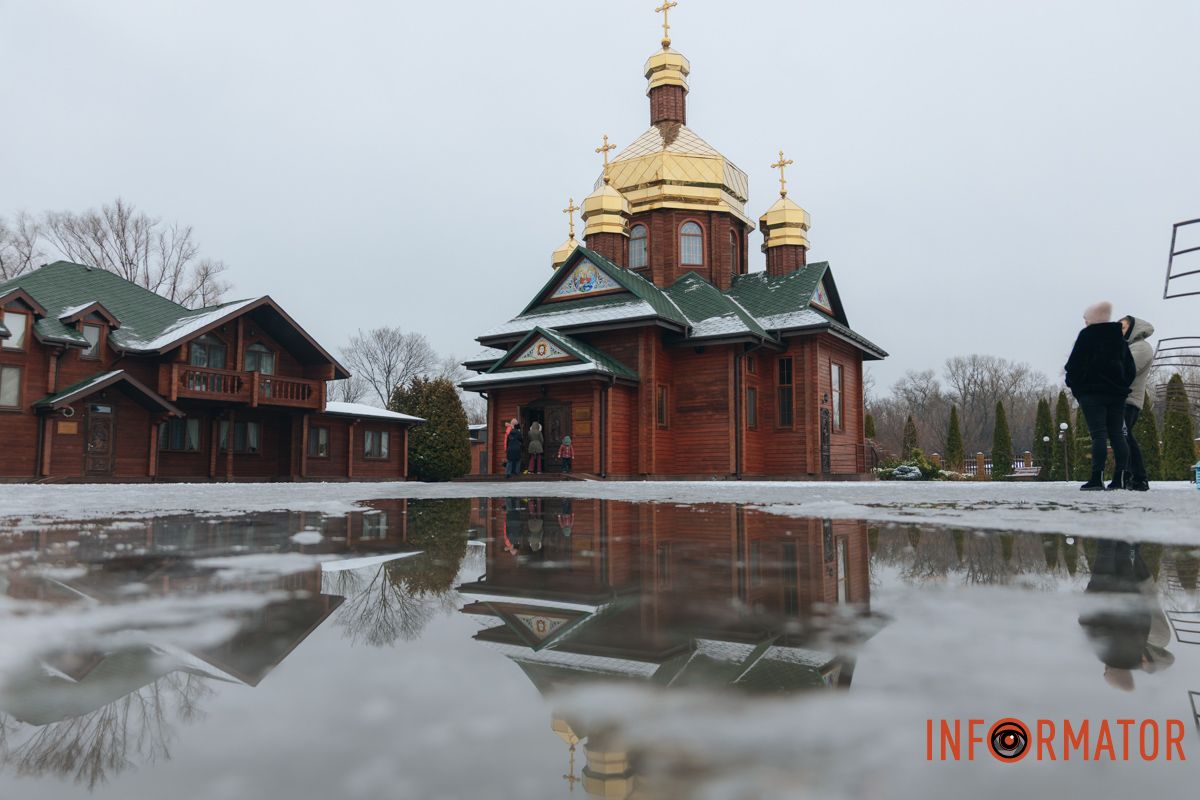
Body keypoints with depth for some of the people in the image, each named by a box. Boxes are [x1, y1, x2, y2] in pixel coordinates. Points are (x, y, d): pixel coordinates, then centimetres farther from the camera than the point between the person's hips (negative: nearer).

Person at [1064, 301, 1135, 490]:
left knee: (1099, 434, -11)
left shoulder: (1087, 335, -5)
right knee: (1117, 434, 5)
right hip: (1117, 392, 6)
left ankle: (1097, 478, -16)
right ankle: (1120, 478, 2)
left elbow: (1075, 362, -10)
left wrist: (1072, 382, 4)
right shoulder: (1120, 337, 16)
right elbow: (1131, 368, 17)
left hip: (1091, 392, -6)